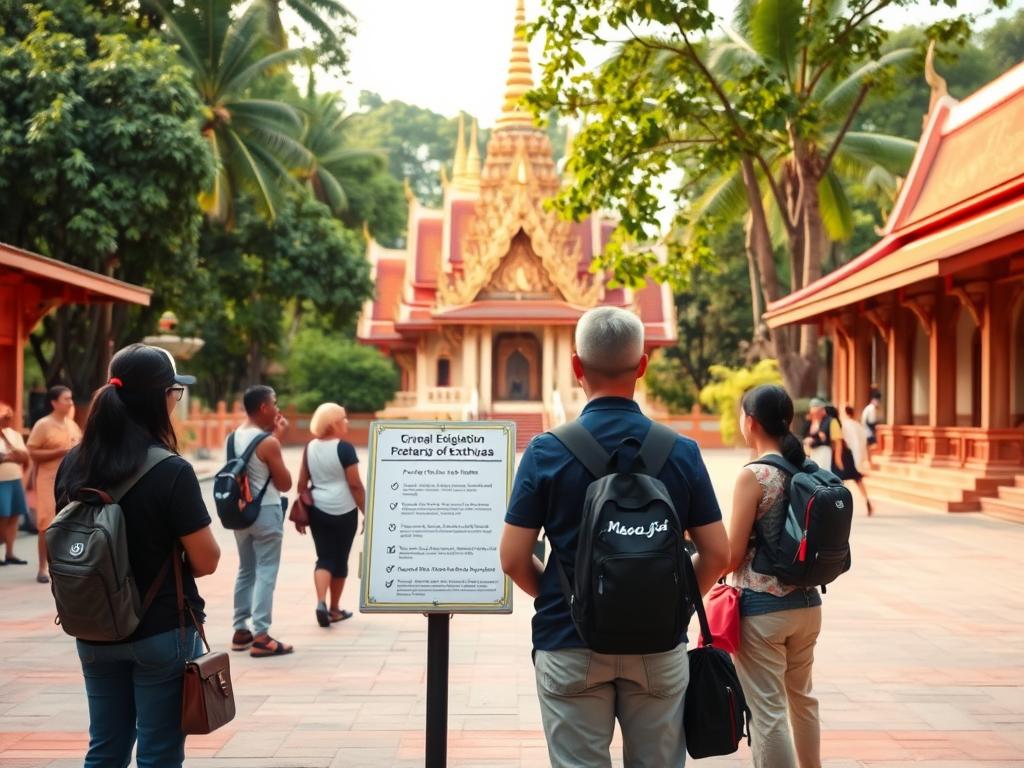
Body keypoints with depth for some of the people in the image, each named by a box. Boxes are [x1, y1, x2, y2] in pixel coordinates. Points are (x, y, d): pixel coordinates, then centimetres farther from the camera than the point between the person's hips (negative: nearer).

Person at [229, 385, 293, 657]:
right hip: (265, 512, -8)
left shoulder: (233, 437, 5)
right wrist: (278, 440, -6)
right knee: (266, 573, -4)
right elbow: (284, 484, -10)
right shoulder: (268, 443, -17)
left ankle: (241, 630, 21)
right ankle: (261, 636, -6)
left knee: (246, 570, 16)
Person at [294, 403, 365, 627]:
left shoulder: (310, 447, 4)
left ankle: (321, 603, -15)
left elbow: (302, 483, 7)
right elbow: (355, 485, -12)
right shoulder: (344, 448, -13)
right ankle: (335, 609, 19)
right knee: (340, 559, 10)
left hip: (317, 510, 4)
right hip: (343, 511, -4)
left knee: (324, 557, 6)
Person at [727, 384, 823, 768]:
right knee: (802, 696, 24)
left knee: (767, 711, 1)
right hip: (807, 603, 7)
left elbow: (732, 557, -14)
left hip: (762, 607, -7)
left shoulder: (754, 475, -15)